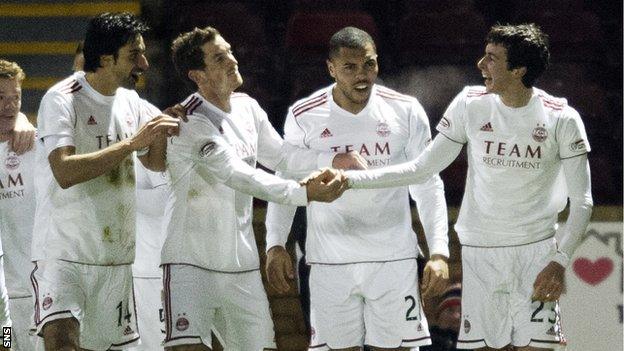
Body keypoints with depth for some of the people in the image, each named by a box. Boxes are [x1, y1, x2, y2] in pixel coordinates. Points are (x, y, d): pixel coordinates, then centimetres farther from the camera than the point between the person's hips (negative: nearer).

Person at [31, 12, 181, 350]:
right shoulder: (61, 100, -12)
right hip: (63, 254, -7)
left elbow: (156, 161, 24)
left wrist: (163, 130, 1)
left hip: (116, 257, 7)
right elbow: (65, 173, -26)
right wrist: (131, 143, -25)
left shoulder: (131, 103, 10)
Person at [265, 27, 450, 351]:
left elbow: (427, 186, 4)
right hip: (330, 261, 0)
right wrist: (275, 245, -3)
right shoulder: (303, 116, -2)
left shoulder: (405, 112, -1)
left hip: (393, 260, 0)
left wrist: (439, 252, -4)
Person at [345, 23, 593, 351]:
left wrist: (559, 261, -14)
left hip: (535, 249, -2)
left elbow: (582, 200, -3)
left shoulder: (562, 118, -8)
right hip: (479, 250, 2)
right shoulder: (470, 105, -1)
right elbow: (421, 169, 6)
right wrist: (349, 178, -1)